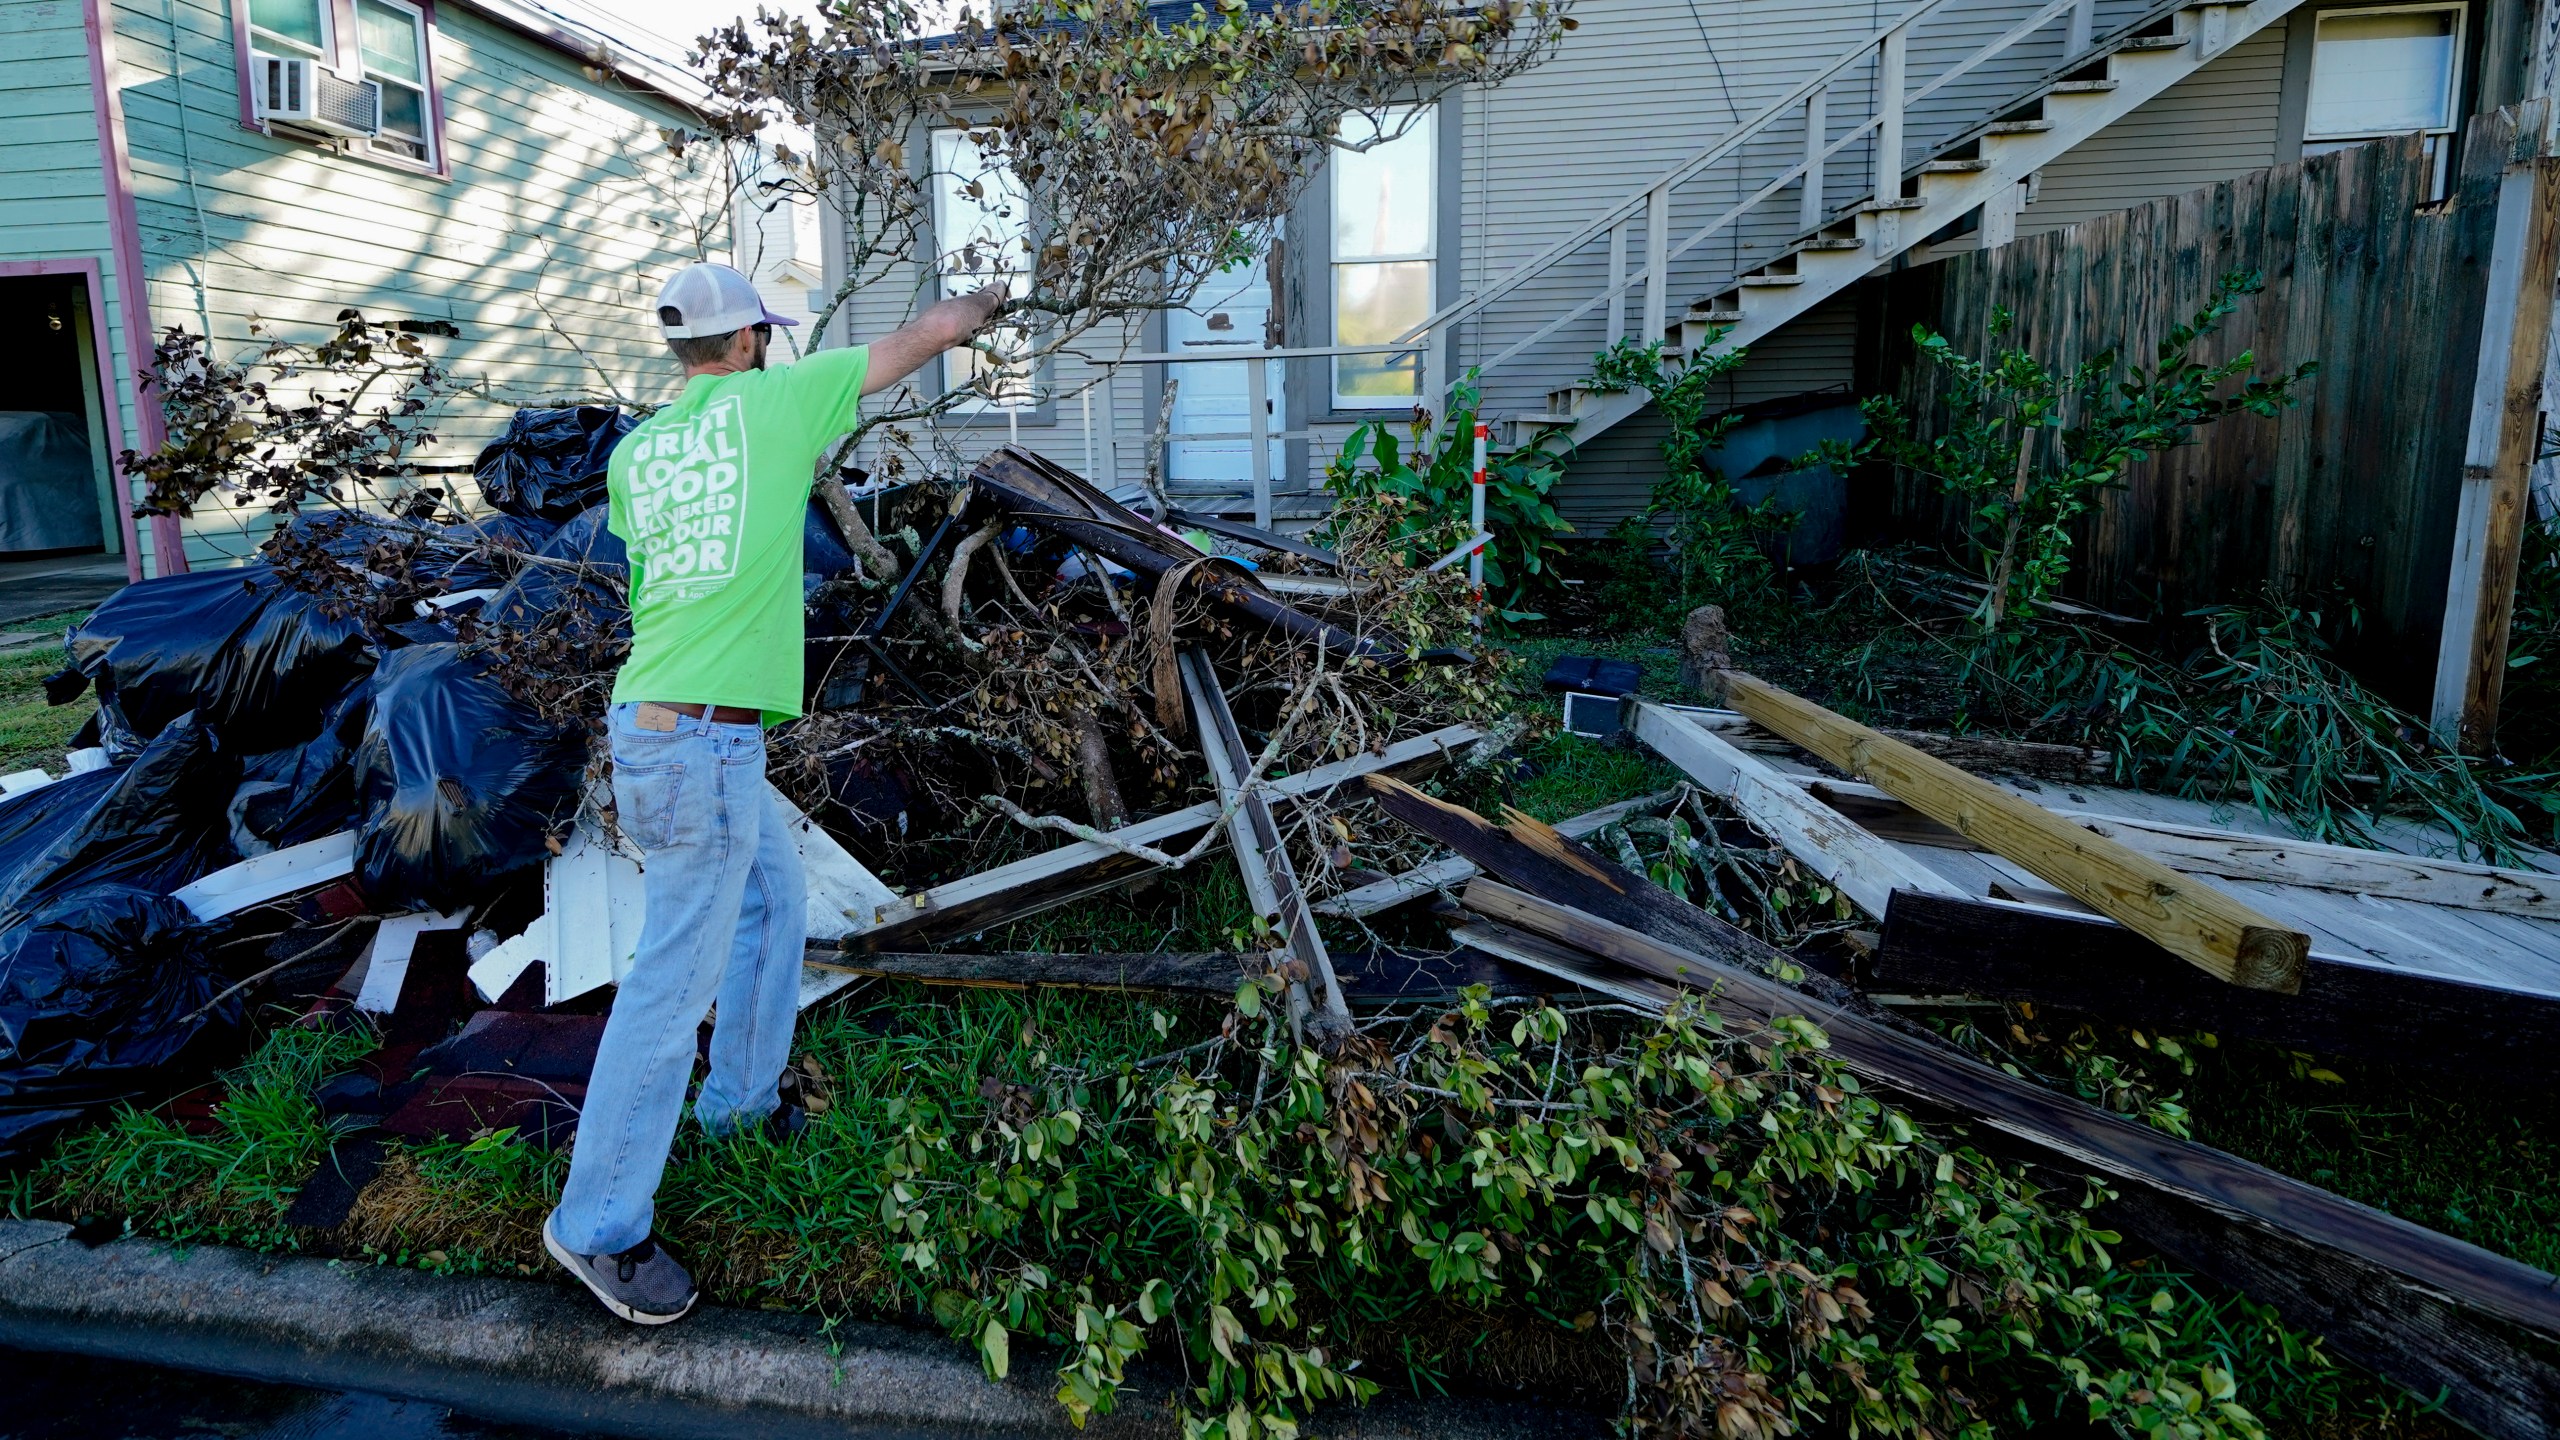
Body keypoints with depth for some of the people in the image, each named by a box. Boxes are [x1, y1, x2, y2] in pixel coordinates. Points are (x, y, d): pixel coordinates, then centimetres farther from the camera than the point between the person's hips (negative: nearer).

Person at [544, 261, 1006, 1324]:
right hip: (703, 738, -9)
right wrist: (980, 303, 23)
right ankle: (598, 1224, 12)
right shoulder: (773, 401, -6)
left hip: (669, 726, 9)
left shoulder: (633, 453, 11)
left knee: (774, 906, 25)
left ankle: (741, 1098, 41)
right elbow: (927, 335, 2)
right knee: (677, 976, 0)